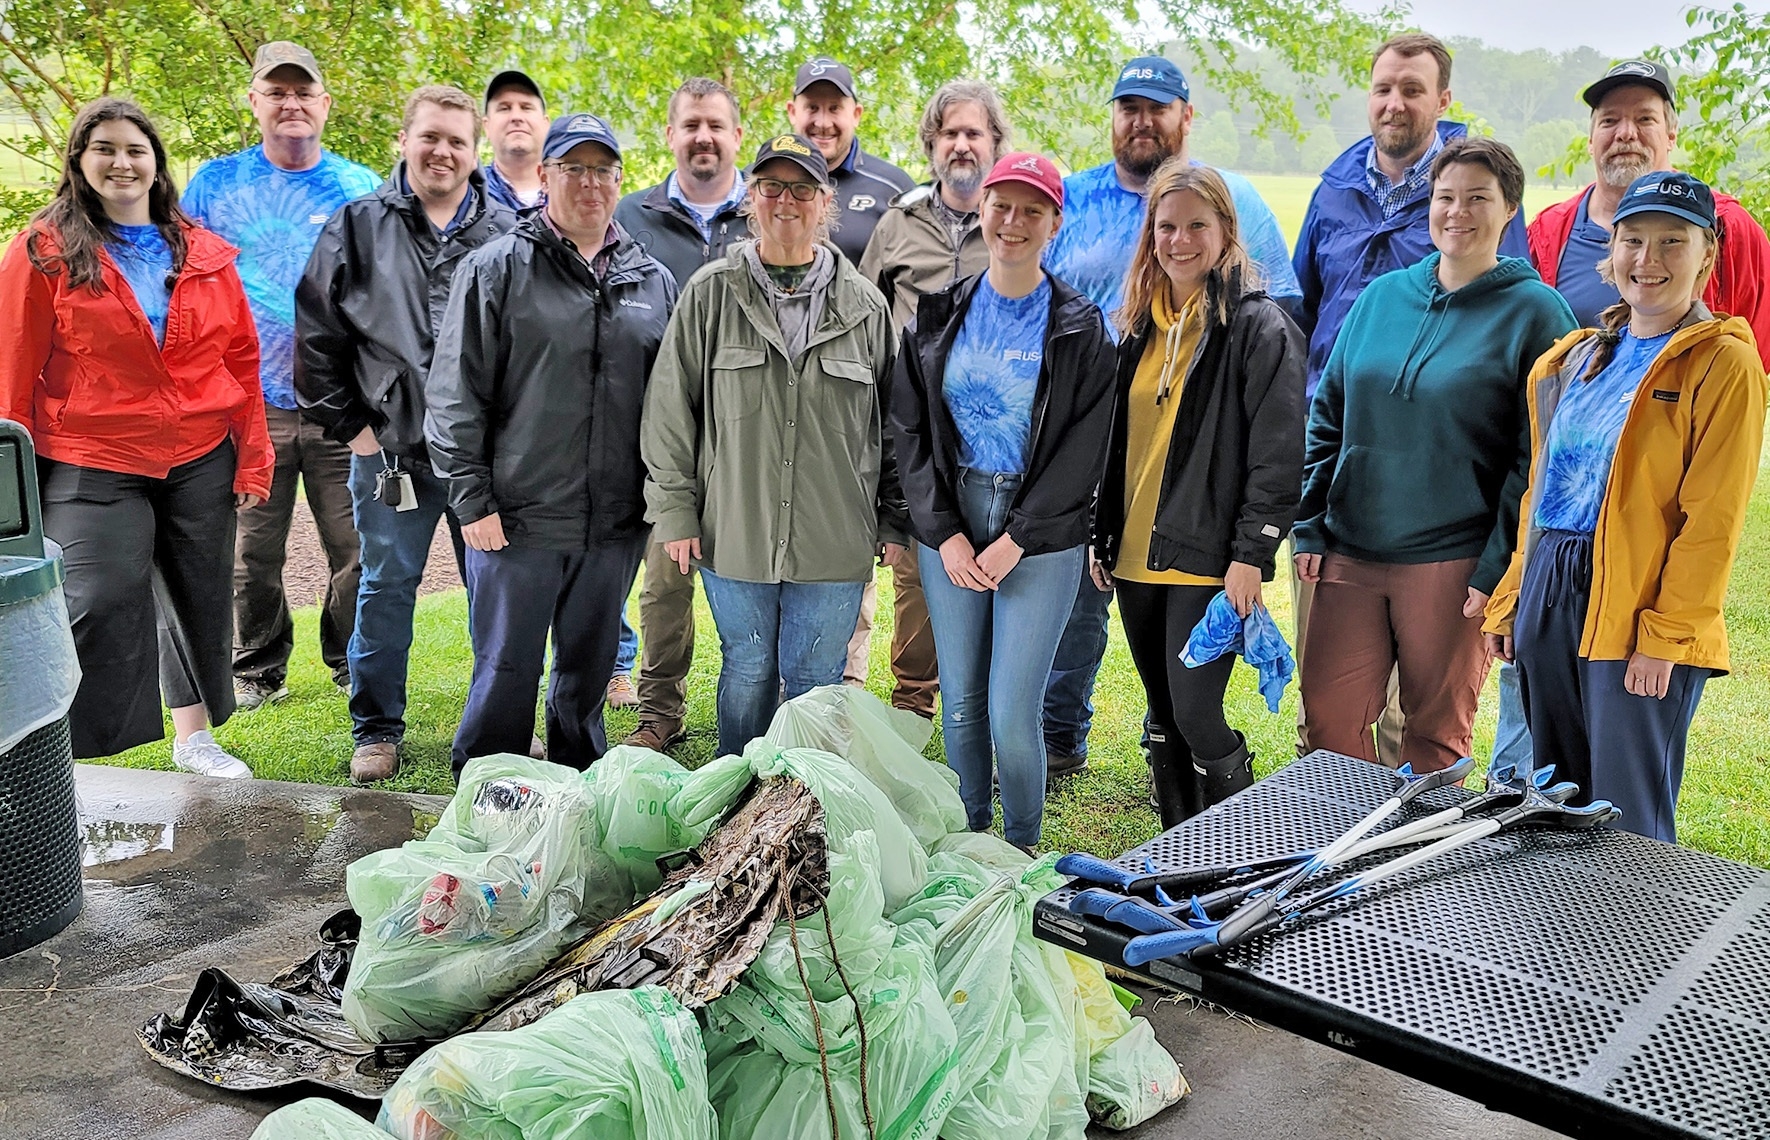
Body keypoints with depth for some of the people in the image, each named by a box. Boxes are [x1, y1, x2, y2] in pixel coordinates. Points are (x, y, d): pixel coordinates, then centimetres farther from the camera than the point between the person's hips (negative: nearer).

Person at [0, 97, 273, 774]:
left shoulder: (204, 253, 8)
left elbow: (241, 357, 9)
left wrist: (252, 456, 6)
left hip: (201, 460, 4)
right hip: (92, 464, -3)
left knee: (200, 599, 11)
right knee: (103, 604, -10)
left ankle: (194, 735, 29)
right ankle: (60, 755, 5)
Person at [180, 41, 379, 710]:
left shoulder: (362, 188, 8)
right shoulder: (215, 181, 7)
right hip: (249, 404, 0)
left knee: (358, 547, 2)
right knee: (252, 554, 4)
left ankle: (352, 662, 21)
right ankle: (257, 671, 22)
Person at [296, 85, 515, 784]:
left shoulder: (507, 234, 6)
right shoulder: (358, 228, 5)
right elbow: (317, 339, 5)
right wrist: (350, 427, 1)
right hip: (391, 450, 0)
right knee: (387, 588, 8)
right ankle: (377, 730, 21)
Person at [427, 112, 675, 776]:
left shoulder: (653, 282, 11)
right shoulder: (497, 268, -1)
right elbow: (454, 394, -4)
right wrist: (472, 499, -9)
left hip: (616, 524, 4)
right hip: (518, 519, -3)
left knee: (590, 672, 15)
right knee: (506, 674, 4)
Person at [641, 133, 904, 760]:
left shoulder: (865, 305, 4)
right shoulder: (709, 293, 1)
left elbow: (892, 421, 9)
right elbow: (670, 408, 2)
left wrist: (894, 521, 8)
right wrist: (674, 510, -1)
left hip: (834, 542, 0)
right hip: (733, 536, 0)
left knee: (815, 680, 8)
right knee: (747, 671, 12)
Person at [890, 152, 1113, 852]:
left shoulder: (1080, 328, -2)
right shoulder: (940, 315, 6)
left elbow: (1083, 447, -5)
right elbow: (909, 428, 4)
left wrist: (1015, 540, -10)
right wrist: (946, 533, -5)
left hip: (1040, 538, -3)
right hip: (947, 531, 3)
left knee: (1012, 715, -7)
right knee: (960, 703, 9)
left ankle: (1021, 852, 15)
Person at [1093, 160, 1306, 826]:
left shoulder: (1259, 326, -8)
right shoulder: (1139, 323, 13)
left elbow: (1279, 453, -12)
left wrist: (1251, 554, -17)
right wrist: (1103, 536, 14)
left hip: (1208, 561, -7)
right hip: (1136, 556, 7)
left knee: (1196, 716, -9)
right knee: (1163, 719, 13)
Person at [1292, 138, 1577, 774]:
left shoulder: (1535, 312, -3)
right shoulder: (1382, 296, 10)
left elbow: (1536, 458, -7)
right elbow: (1327, 418, 13)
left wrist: (1498, 569, -12)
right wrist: (1310, 529, 6)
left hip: (1453, 565, -4)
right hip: (1349, 556, 4)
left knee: (1437, 734, 9)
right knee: (1328, 720, 6)